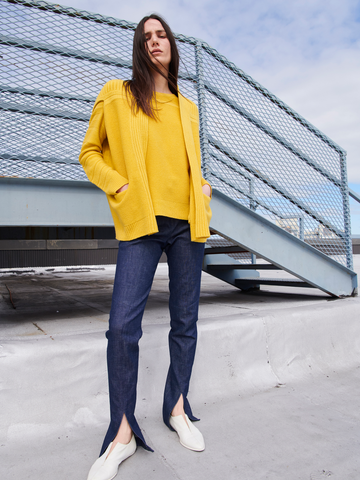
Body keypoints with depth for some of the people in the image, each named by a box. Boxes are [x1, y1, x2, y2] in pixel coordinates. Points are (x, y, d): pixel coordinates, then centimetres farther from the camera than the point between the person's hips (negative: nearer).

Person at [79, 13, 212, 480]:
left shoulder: (187, 107, 21)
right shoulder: (117, 95, 11)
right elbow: (89, 153, 10)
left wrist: (204, 187, 9)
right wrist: (118, 185, -6)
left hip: (188, 221, 4)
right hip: (142, 221, -3)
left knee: (185, 321, 7)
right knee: (122, 325, -12)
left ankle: (177, 407, 26)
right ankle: (123, 432, 6)